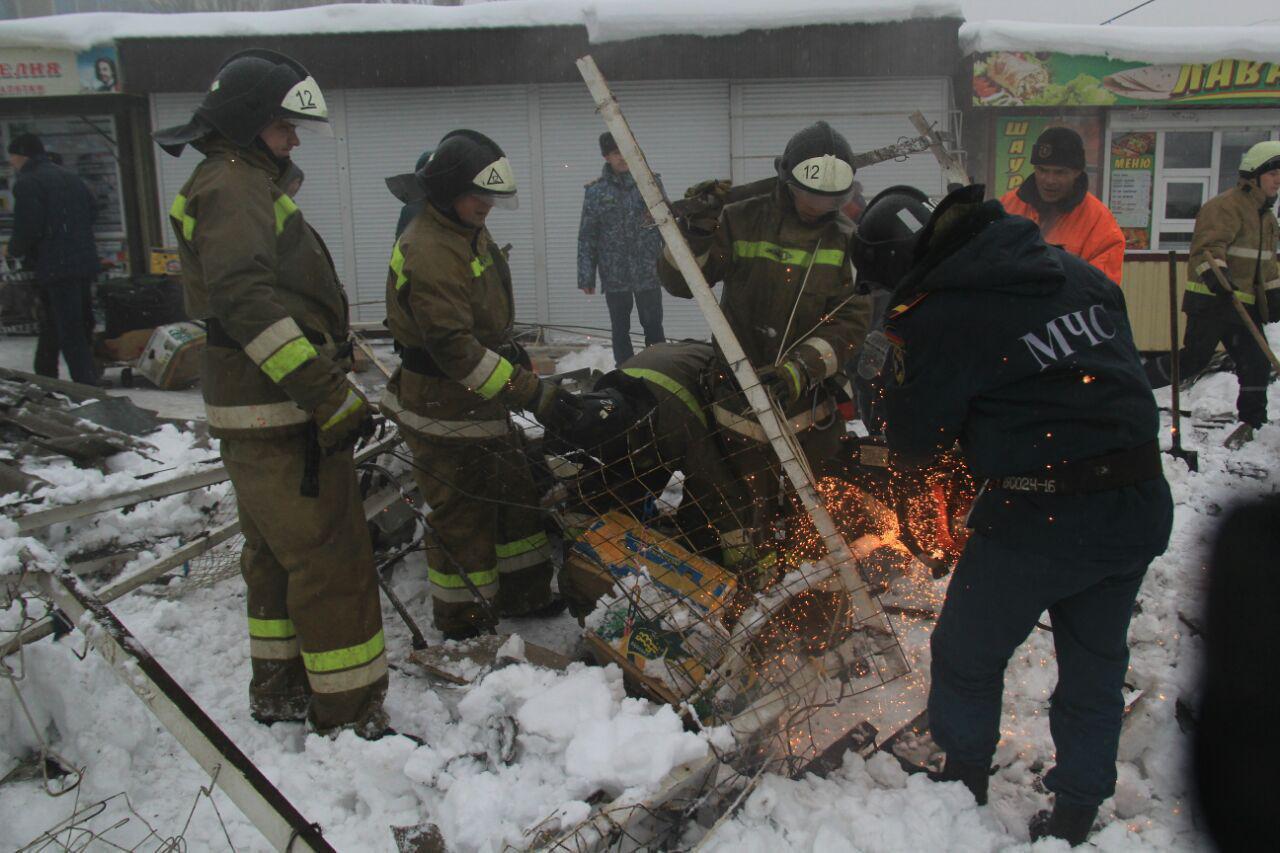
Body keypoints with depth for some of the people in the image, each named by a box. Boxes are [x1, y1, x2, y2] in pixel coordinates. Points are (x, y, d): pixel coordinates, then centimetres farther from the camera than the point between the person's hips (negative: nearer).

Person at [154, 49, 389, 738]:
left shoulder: (240, 182, 20)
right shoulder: (232, 186, -13)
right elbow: (246, 300, -27)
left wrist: (328, 381, 26)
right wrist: (327, 393, -30)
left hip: (259, 410, 11)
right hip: (277, 415, -11)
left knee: (277, 553, 19)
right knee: (332, 559, -7)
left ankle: (279, 689, 32)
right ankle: (350, 715, 0)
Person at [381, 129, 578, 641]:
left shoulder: (471, 234, 9)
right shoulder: (428, 252, -24)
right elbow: (455, 350, -31)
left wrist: (510, 349, 15)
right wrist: (534, 394, -31)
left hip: (483, 402, 10)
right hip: (444, 413, -10)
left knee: (515, 493, 19)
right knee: (463, 518, 1)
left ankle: (524, 595, 34)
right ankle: (463, 626, 17)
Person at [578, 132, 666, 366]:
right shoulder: (595, 191, 0)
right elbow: (586, 236, 2)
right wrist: (586, 276, -1)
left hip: (648, 272, 0)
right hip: (614, 275, 0)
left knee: (654, 327, 6)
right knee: (620, 329, 10)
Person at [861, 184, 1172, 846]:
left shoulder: (940, 318, -12)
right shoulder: (1076, 270, 7)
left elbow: (913, 440, -5)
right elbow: (1124, 363, 17)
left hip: (1042, 518, -7)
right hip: (1143, 504, 7)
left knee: (967, 655, 17)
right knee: (1095, 665, 21)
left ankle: (964, 787, 33)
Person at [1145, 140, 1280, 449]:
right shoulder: (1225, 206, -11)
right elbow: (1209, 245, -24)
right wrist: (1217, 276, -39)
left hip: (1245, 303, 9)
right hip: (1212, 300, -9)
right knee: (1192, 359, -7)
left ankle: (1251, 421, 17)